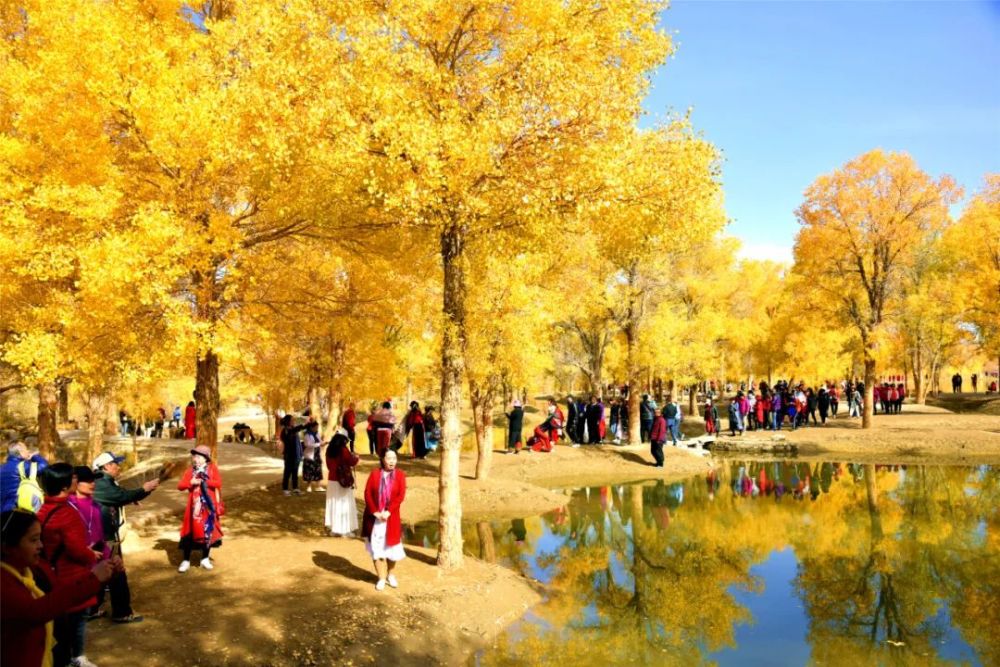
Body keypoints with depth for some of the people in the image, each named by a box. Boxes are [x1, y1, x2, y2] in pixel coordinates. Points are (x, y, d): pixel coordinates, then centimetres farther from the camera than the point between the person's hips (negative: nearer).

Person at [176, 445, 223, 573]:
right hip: (194, 506, 1)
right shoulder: (190, 471, 6)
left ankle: (205, 558, 21)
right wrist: (191, 482, -18)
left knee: (208, 530, 7)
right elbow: (180, 486, -2)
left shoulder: (212, 468, 1)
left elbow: (218, 483, -10)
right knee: (191, 531, 1)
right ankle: (186, 561, 10)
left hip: (208, 506, -1)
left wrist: (204, 481, -17)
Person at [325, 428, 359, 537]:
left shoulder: (330, 449, 3)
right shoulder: (343, 449, -17)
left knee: (333, 503, 15)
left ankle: (332, 527, 22)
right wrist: (356, 457, 10)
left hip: (331, 479, 7)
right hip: (342, 480, -7)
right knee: (344, 504, 1)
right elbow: (352, 462, -9)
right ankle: (343, 529, 2)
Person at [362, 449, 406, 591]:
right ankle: (381, 578, 15)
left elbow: (400, 496, -9)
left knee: (391, 547, 8)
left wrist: (388, 511, -18)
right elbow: (367, 494, -5)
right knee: (376, 548, 3)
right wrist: (375, 512, -15)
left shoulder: (400, 475, -2)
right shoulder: (374, 474, -1)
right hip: (374, 517, 0)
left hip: (391, 518, 0)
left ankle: (391, 574, 30)